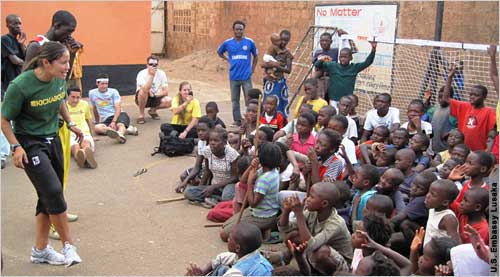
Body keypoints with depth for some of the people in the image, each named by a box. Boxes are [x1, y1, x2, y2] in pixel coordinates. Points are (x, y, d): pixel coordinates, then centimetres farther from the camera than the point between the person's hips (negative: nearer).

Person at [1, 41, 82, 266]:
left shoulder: (59, 79, -5)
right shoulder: (20, 85, -22)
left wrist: (70, 124, 18)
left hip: (52, 139, 7)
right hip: (29, 143, -6)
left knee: (49, 197, 9)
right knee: (53, 191, -16)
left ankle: (40, 250, 23)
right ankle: (68, 245, 1)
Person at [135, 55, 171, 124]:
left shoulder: (161, 73, -9)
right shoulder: (142, 74, -21)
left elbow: (165, 91, -9)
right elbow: (146, 90, -37)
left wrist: (154, 94, -21)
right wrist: (151, 75, -39)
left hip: (155, 98, 4)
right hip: (143, 98, -4)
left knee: (169, 101, -24)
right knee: (143, 92, -37)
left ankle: (153, 110, 8)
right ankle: (141, 115, -14)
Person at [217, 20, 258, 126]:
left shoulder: (250, 42, 0)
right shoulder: (228, 43, 3)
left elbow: (255, 55, 13)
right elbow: (219, 52, 20)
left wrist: (252, 69, 7)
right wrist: (228, 60, 7)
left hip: (246, 76, -2)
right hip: (234, 76, 2)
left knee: (249, 100, -2)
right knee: (235, 100, 9)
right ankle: (237, 120, 19)